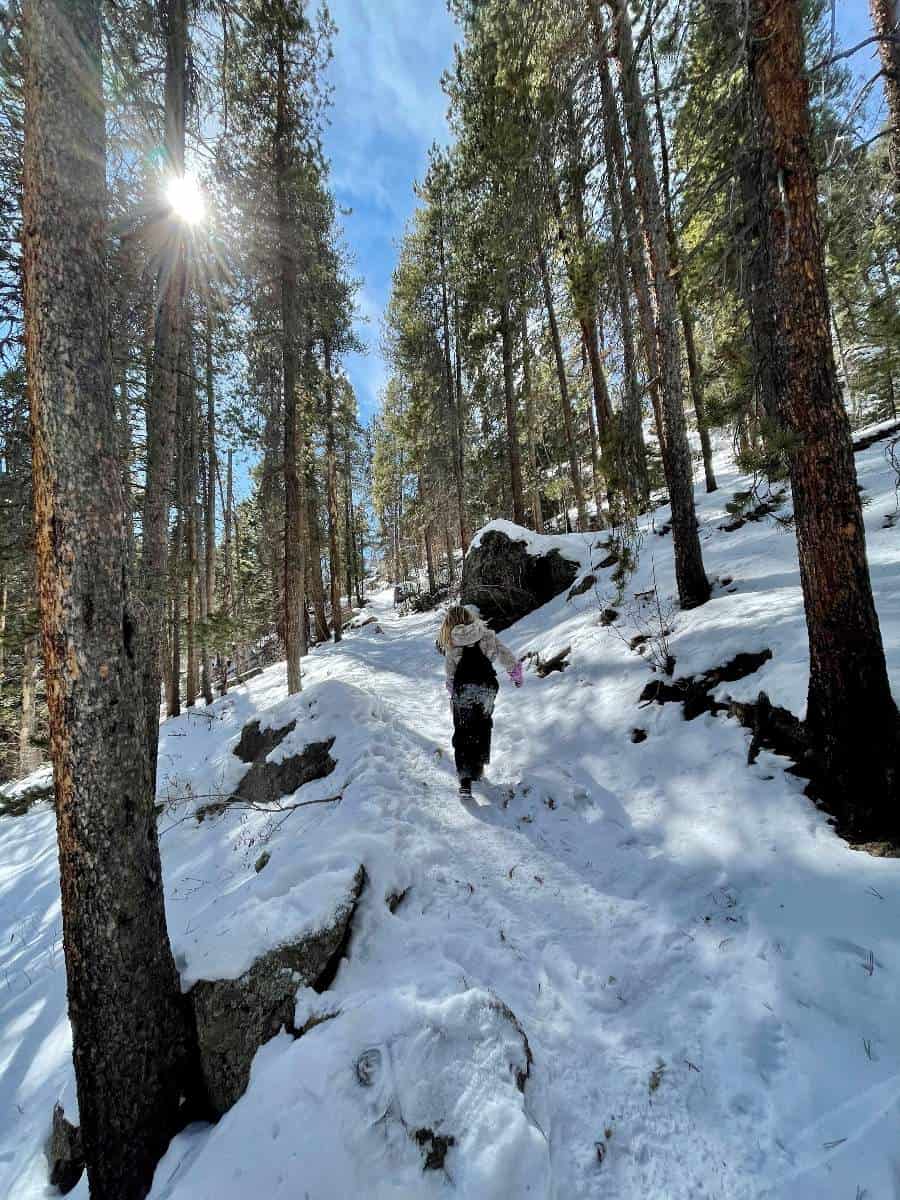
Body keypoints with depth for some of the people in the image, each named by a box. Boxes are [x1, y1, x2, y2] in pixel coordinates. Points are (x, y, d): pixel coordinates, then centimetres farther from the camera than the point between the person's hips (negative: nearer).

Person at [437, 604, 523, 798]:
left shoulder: (451, 644, 2)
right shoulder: (487, 636, 1)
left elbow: (450, 677, 3)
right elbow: (509, 659, 4)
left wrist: (454, 694, 19)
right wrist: (517, 676, 21)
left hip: (463, 689, -1)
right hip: (487, 686, 1)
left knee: (462, 732, 9)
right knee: (483, 726, 23)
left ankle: (465, 779, 0)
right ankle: (478, 767, 29)